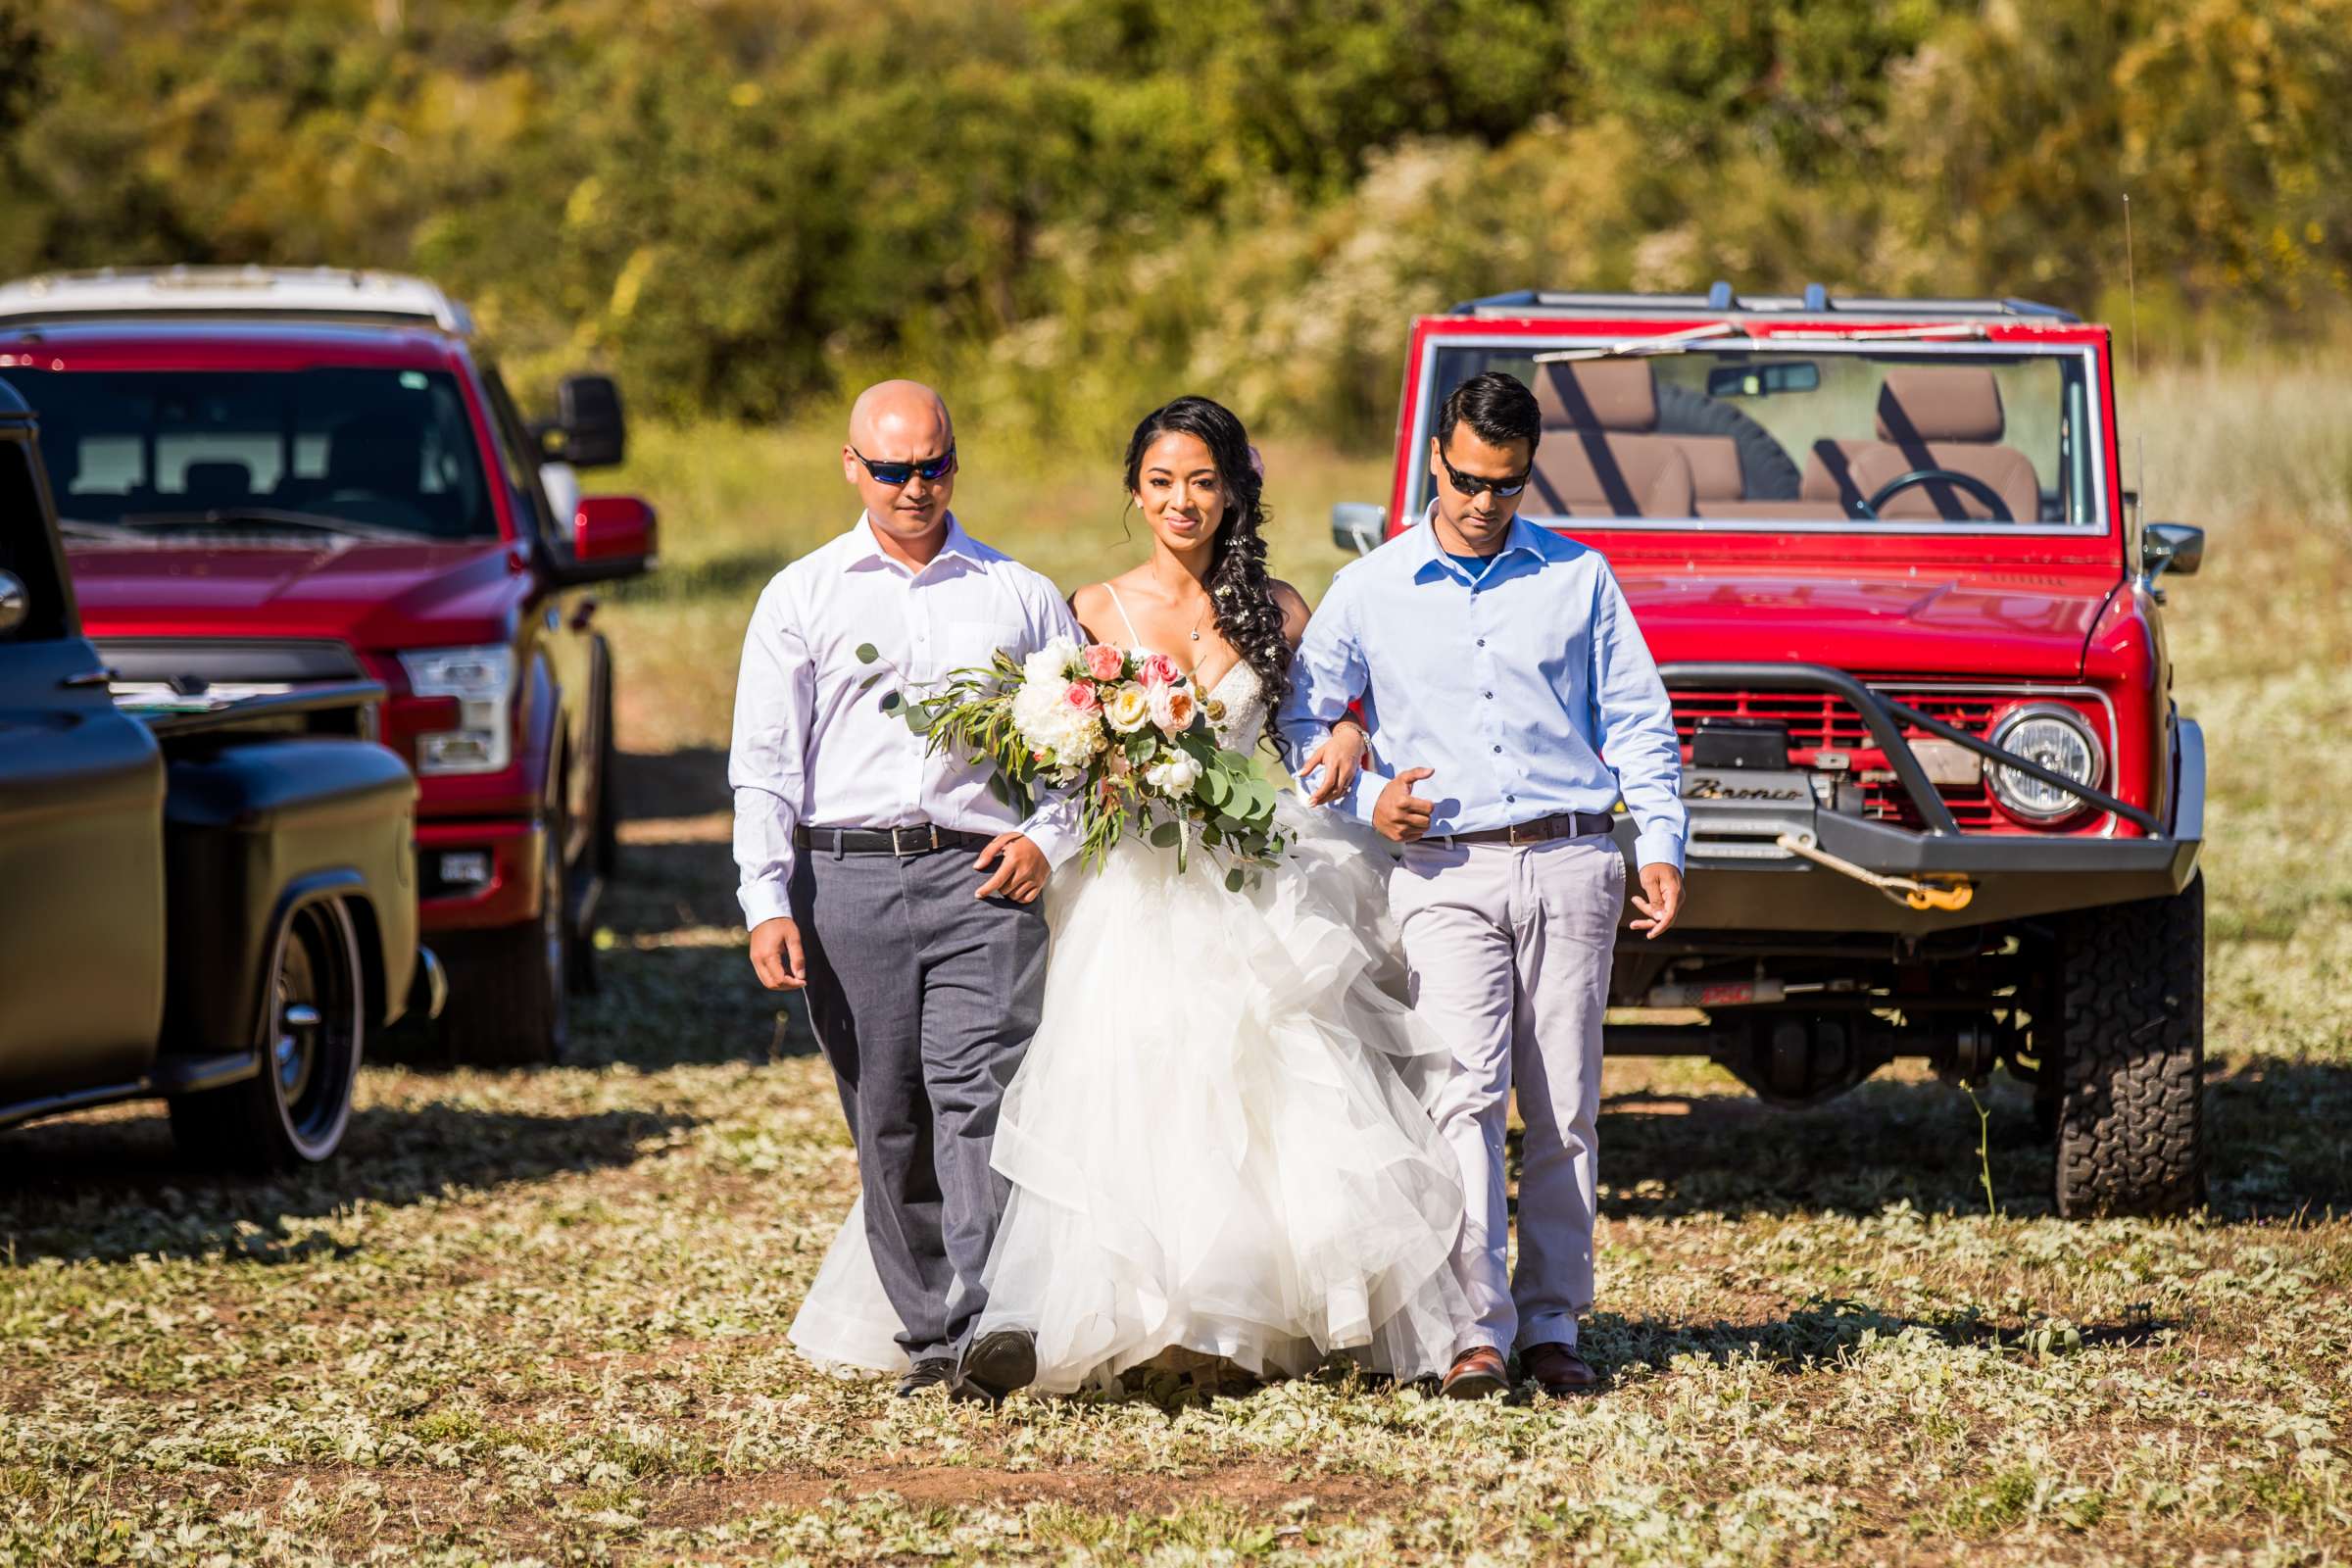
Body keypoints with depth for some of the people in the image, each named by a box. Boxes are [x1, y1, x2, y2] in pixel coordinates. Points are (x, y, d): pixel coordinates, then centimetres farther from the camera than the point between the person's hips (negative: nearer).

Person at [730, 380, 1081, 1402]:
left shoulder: (1019, 597, 15)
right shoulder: (803, 598, 13)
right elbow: (763, 766, 7)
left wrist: (1051, 837, -1)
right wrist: (769, 905, -4)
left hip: (979, 877, -1)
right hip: (846, 877, 1)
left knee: (979, 1098, -16)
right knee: (886, 1123, 1)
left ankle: (991, 1330, -24)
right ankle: (927, 1339, 7)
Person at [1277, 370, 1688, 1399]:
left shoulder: (1579, 579, 10)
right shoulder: (1371, 591, 9)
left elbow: (1639, 724, 11)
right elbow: (1302, 717, 14)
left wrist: (1661, 844, 2)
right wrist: (1366, 798, -2)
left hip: (1570, 866, 1)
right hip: (1446, 872, -1)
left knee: (1564, 1109, 2)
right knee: (1465, 1094, -14)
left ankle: (1552, 1323, 9)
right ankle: (1478, 1328, -17)